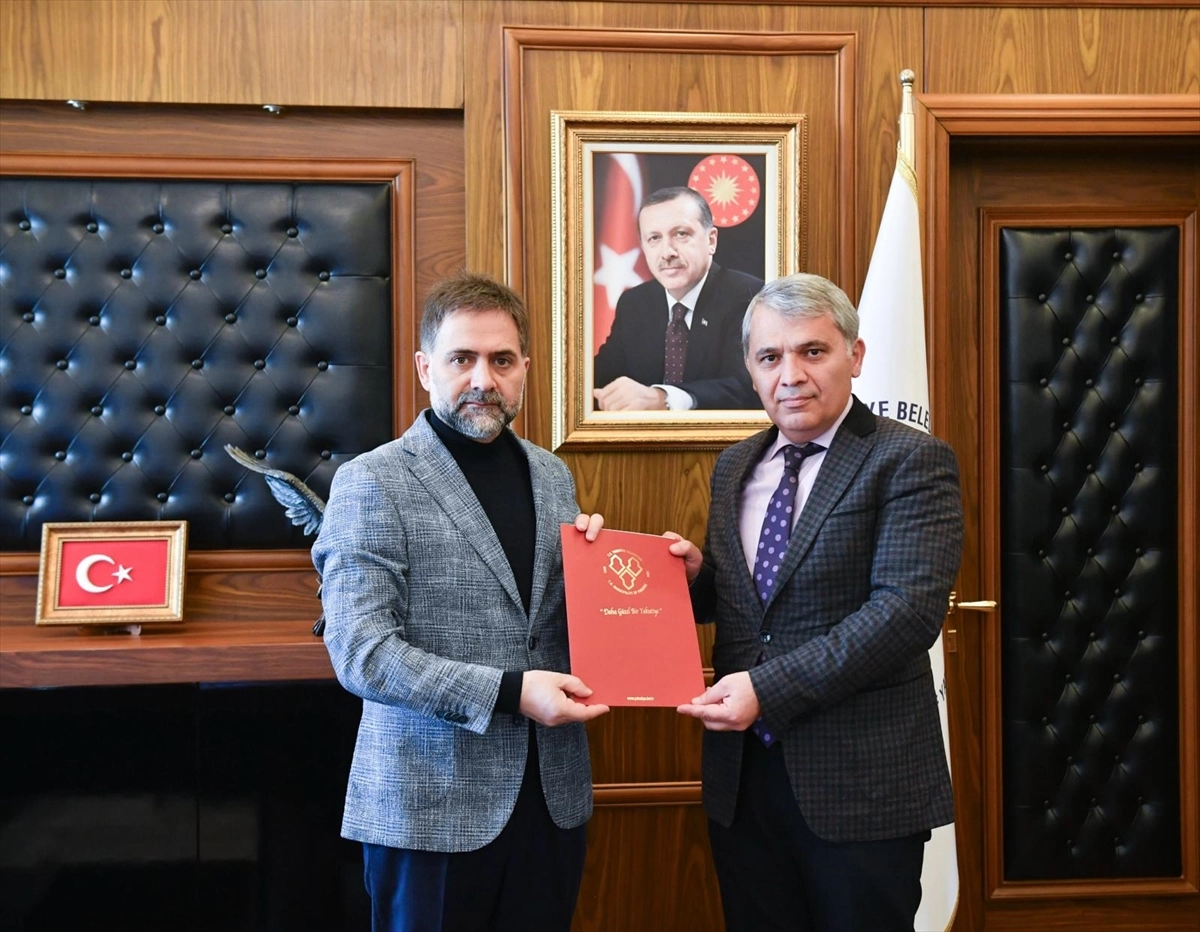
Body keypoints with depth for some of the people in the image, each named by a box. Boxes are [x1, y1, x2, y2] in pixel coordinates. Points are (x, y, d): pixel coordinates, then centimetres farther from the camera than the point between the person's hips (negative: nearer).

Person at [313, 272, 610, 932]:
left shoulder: (553, 477, 8)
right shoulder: (373, 482, -9)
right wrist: (508, 692, -23)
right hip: (432, 803, -5)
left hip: (554, 794, 5)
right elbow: (361, 654, -16)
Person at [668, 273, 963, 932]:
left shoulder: (911, 461, -9)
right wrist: (694, 574, -5)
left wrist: (769, 688, -23)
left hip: (861, 779, -5)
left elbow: (908, 608, -19)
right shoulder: (735, 466, 10)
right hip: (741, 774, 5)